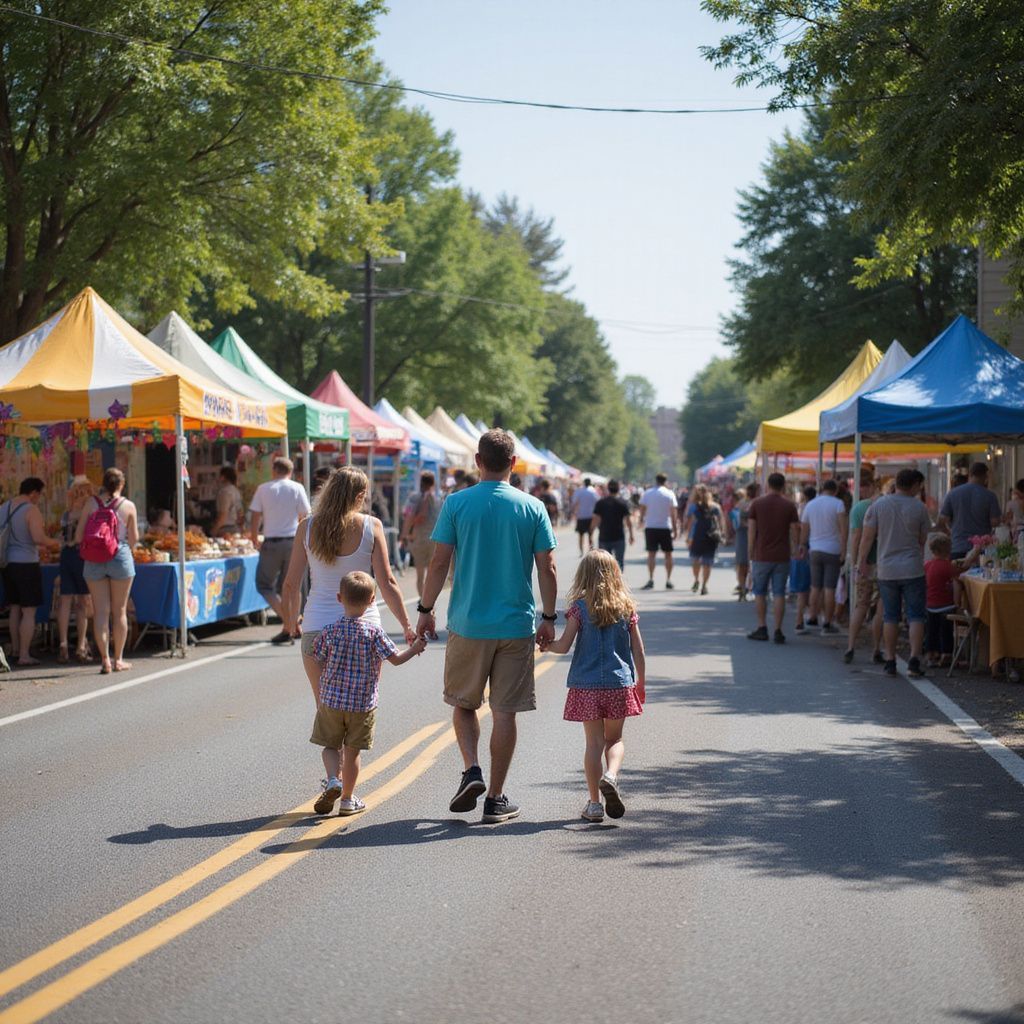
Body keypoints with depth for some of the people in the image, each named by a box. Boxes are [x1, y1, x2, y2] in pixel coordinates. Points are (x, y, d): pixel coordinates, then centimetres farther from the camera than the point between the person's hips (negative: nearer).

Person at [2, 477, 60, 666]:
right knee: (29, 611, -2)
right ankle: (24, 654, -5)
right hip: (26, 564, -7)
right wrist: (54, 543, -3)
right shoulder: (32, 510, -14)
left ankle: (15, 648, 27)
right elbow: (39, 538, -23)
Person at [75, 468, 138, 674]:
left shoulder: (91, 503, -1)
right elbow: (134, 538, 0)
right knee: (119, 611, 9)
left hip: (94, 561, 1)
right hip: (120, 557, -1)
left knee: (100, 612, 4)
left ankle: (105, 660, 0)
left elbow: (79, 537, -2)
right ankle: (118, 660, 14)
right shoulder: (128, 506, -3)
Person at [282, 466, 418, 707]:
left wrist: (292, 624, 16)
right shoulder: (371, 527, -4)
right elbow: (387, 583, -6)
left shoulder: (308, 527, 0)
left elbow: (291, 584, 2)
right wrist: (407, 626, 2)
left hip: (318, 627, 1)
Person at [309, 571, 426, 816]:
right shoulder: (374, 632, -11)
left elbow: (318, 664, -1)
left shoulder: (329, 631, -7)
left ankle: (333, 780, -11)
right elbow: (396, 659, -5)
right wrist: (415, 648, 13)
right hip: (363, 704, 0)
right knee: (352, 752, 10)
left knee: (331, 746, 14)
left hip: (331, 701, 0)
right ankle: (347, 799, 16)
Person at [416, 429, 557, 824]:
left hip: (467, 624, 0)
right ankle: (496, 798, 9)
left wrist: (426, 610, 6)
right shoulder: (532, 508, -1)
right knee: (505, 711, 6)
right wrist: (548, 618, 9)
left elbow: (439, 563, -4)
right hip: (516, 625, 0)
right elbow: (547, 570, 0)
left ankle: (471, 771, -2)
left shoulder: (456, 504, -4)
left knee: (463, 704, 17)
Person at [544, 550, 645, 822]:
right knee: (614, 739, 15)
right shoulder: (627, 608, 2)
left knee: (594, 742, 6)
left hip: (586, 685, -1)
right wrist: (640, 683, 17)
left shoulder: (579, 608, -6)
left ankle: (594, 803, 6)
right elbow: (638, 651, 4)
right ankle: (611, 776, -14)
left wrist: (544, 644, 10)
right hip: (620, 684, 1)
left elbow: (564, 646, -11)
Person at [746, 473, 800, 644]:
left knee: (760, 593, 12)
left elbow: (751, 531, -1)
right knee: (779, 594, 3)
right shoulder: (789, 506, -1)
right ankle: (778, 631, -1)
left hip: (761, 557, 0)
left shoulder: (756, 504, -1)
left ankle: (762, 628, 12)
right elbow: (795, 532, -1)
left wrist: (751, 554, 5)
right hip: (782, 557, 0)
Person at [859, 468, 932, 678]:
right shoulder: (919, 508, -2)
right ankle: (914, 660, -8)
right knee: (916, 616, 2)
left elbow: (867, 537, -2)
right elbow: (922, 541, 5)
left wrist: (863, 561, 7)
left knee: (890, 617, 10)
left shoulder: (879, 505, -1)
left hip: (887, 570, 2)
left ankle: (890, 661, 11)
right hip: (913, 570, -2)